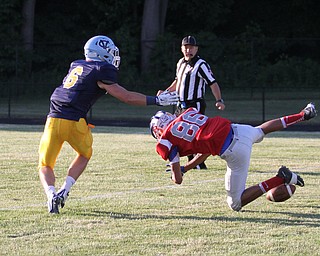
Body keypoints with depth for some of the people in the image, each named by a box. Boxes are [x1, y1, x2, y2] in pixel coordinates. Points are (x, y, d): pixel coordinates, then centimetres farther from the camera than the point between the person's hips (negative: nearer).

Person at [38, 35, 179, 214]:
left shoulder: (76, 66, 18)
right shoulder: (101, 70, -1)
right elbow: (125, 97, -3)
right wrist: (157, 100, 3)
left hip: (54, 119, 4)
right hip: (74, 122, -4)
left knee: (46, 165, 12)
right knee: (85, 155, 25)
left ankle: (51, 194, -15)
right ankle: (64, 191, 10)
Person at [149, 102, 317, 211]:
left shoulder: (165, 143, 1)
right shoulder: (188, 113, 18)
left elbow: (178, 180, 4)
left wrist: (175, 173, 28)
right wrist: (184, 169, 31)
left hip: (234, 152, -7)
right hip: (237, 130, 7)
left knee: (235, 204, 5)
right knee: (261, 131, 42)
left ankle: (280, 180, -7)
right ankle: (303, 115, 46)